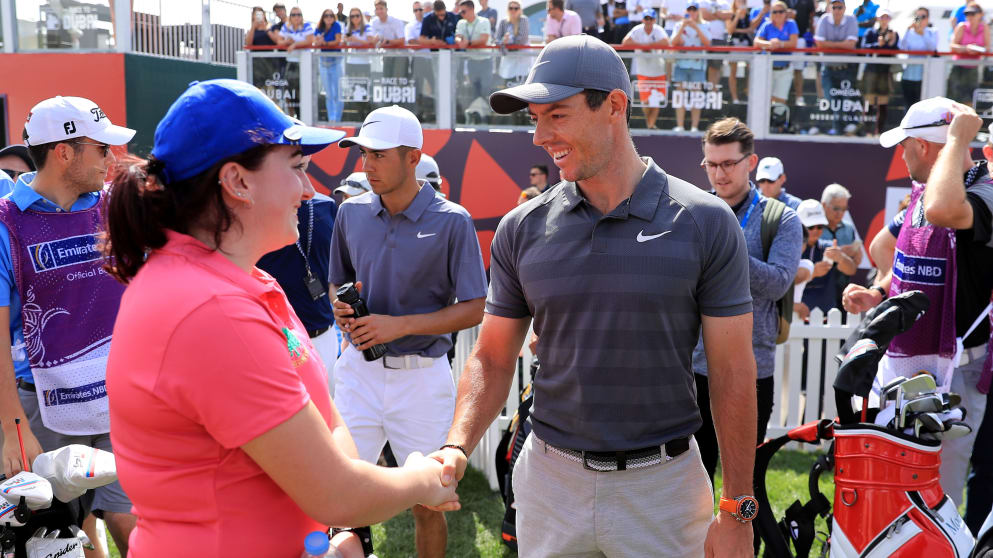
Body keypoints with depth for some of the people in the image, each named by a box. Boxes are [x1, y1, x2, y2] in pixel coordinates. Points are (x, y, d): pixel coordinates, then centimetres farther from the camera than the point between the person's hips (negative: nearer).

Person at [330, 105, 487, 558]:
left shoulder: (452, 222, -8)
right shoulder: (352, 213, 5)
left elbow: (473, 310, -9)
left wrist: (400, 325, -18)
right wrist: (344, 312, -5)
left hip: (422, 375, -3)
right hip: (359, 368, 3)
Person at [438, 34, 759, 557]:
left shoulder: (705, 224, -8)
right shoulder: (522, 230, 0)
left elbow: (733, 372, -5)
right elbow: (492, 358, 5)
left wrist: (736, 511, -5)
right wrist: (457, 447, -12)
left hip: (662, 482, -2)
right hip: (549, 477, 3)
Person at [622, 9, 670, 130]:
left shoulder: (658, 30, -7)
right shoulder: (637, 30, -5)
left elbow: (666, 43, -25)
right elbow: (625, 42, -17)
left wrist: (647, 45, -23)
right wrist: (642, 45, -19)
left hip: (658, 69, 1)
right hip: (642, 69, -1)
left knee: (657, 100, -3)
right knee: (645, 100, -4)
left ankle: (651, 124, 5)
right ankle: (648, 122, 17)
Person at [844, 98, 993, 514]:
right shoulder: (921, 193, 11)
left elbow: (943, 211, -43)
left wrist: (957, 139, -29)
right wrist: (876, 294, 4)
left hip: (948, 372, -9)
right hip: (894, 362, 9)